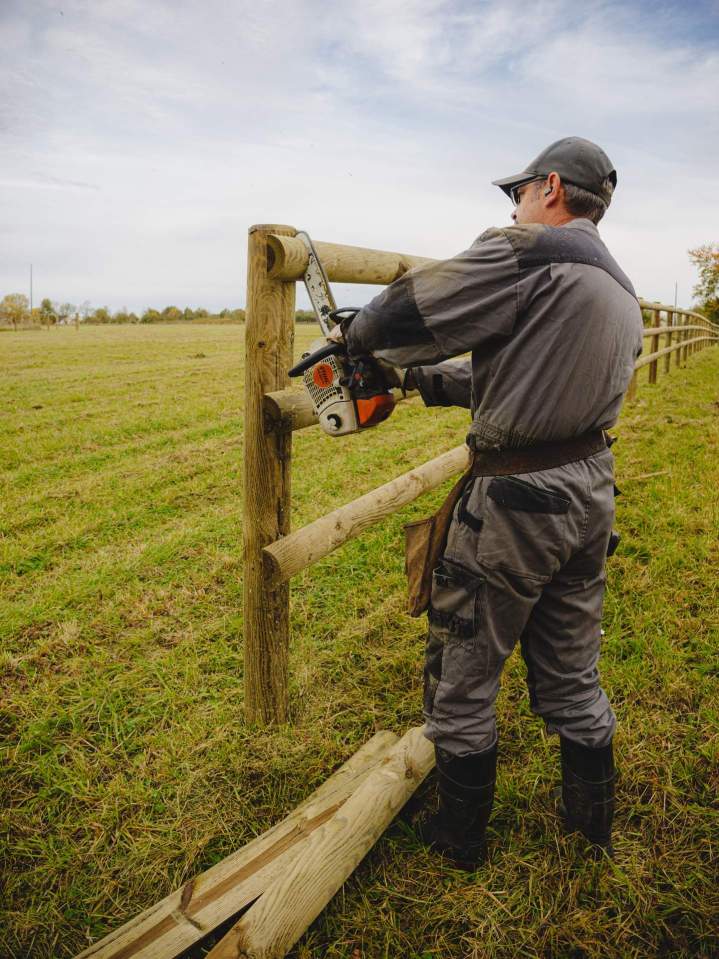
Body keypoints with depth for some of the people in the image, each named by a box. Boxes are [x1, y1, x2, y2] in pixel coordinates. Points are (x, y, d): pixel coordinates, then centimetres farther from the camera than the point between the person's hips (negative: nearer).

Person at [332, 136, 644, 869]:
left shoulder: (525, 255, -13)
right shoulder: (621, 294, 15)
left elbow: (409, 314, -15)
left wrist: (357, 335, 7)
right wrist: (426, 380, 17)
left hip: (516, 503, -8)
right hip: (591, 490, 9)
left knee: (462, 675, 11)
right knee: (570, 673, 22)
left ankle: (460, 834, 29)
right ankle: (592, 823, 39)